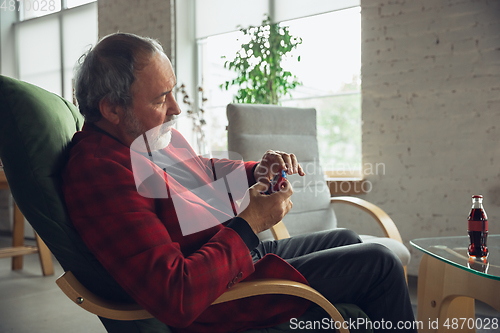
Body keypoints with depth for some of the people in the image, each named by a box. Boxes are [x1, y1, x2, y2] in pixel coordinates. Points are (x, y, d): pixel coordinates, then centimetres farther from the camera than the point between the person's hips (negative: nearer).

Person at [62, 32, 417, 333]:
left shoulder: (146, 135, 0)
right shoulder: (101, 172, -31)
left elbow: (201, 171, 20)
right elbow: (177, 300, -37)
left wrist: (256, 172, -1)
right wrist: (250, 224, -25)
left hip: (240, 251, 10)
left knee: (345, 239, 24)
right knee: (378, 262, -2)